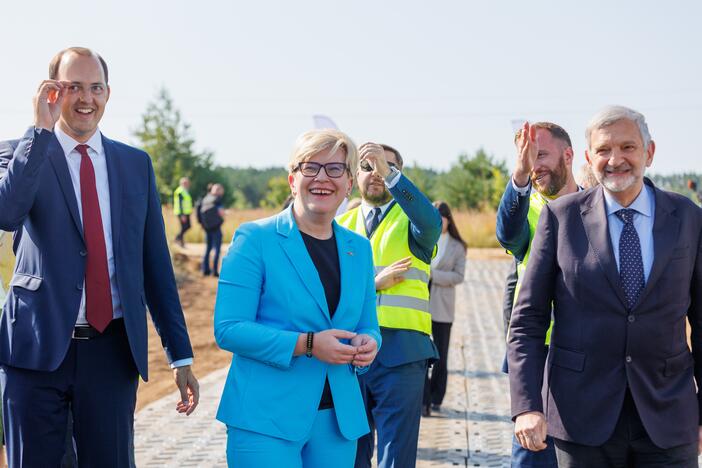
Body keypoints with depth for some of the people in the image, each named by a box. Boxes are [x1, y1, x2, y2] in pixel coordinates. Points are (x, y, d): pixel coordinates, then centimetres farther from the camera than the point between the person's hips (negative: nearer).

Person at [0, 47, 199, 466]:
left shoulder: (136, 164, 9)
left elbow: (156, 264, 10)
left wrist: (181, 354, 7)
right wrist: (41, 130, -18)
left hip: (113, 349, 2)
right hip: (38, 346, -2)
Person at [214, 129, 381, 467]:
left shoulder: (359, 249, 12)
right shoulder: (255, 239, -4)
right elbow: (228, 330, -10)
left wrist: (367, 344, -6)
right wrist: (307, 344, -19)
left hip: (338, 418, 5)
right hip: (265, 418, -5)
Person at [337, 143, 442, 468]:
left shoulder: (410, 219, 6)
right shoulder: (342, 226, 15)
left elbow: (431, 222, -20)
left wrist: (390, 173, -28)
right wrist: (372, 284, -12)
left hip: (401, 352, -3)